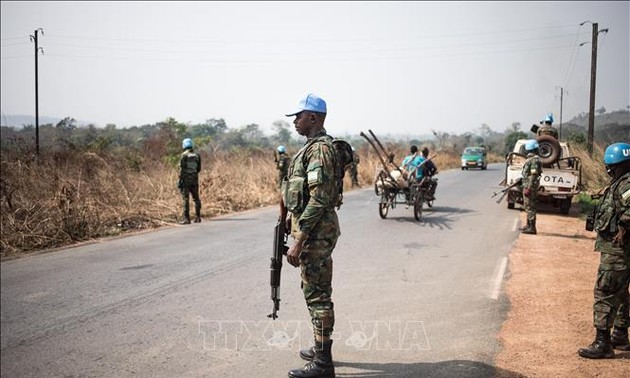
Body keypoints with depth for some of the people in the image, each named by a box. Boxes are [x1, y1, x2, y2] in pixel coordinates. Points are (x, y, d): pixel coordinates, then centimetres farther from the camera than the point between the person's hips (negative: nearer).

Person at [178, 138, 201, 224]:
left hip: (186, 179, -5)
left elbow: (182, 168, -12)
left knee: (185, 199, -4)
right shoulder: (197, 155, 7)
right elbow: (199, 169, 10)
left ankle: (186, 219, -7)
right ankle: (198, 217, 14)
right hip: (194, 179, 5)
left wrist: (180, 180, -9)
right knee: (196, 198, 12)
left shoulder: (184, 155, -9)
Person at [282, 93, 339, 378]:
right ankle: (320, 348, 31)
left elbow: (318, 200, -25)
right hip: (316, 229, 11)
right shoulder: (313, 146, 15)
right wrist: (295, 227, 22)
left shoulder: (319, 149, -18)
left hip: (316, 231, -11)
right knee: (315, 292, 18)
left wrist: (299, 241, -25)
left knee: (317, 294, -5)